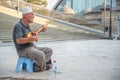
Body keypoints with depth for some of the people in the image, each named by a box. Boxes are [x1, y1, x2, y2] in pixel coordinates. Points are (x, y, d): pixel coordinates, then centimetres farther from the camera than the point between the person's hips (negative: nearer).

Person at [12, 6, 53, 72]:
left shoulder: (26, 25, 11)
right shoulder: (18, 26, -17)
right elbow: (19, 41, -28)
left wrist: (40, 30, 19)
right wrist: (31, 38, -26)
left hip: (32, 47, 10)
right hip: (23, 50, -10)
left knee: (49, 51, 3)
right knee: (41, 54, -33)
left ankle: (36, 66, -10)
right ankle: (42, 68, -3)